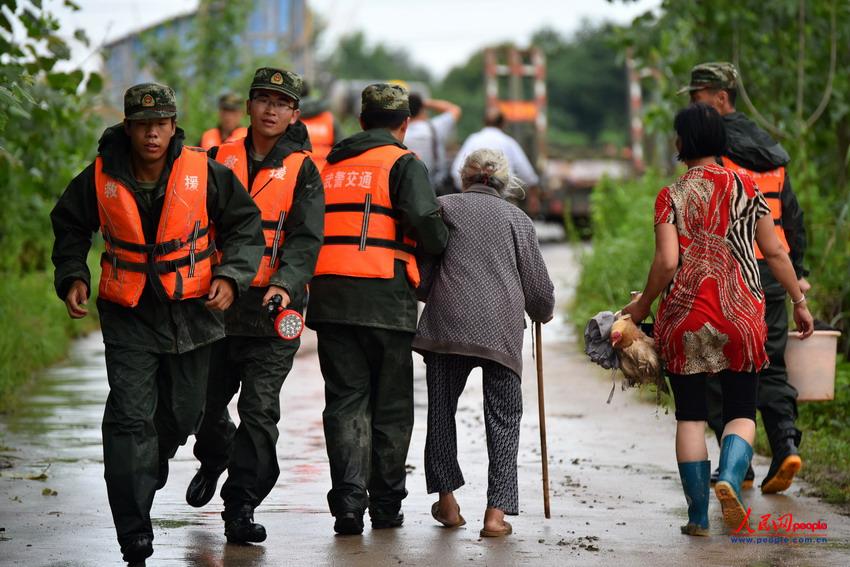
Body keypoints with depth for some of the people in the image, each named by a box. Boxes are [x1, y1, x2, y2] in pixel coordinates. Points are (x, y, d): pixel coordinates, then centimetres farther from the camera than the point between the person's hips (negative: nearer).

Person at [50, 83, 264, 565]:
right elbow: (70, 228, 9)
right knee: (129, 419, -11)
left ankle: (152, 466, 49)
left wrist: (230, 276, -14)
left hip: (192, 310, 1)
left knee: (183, 414, 14)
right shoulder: (102, 178, -8)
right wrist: (73, 277, -4)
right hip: (128, 313, -1)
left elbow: (246, 225, 0)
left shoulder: (204, 173, -10)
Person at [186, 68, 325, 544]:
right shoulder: (219, 159, 9)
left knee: (259, 410, -8)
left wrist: (286, 283, -24)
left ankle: (242, 506, -3)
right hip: (216, 302, 3)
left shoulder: (302, 170, 2)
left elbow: (306, 237, -7)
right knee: (205, 401, 13)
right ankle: (214, 459, 45)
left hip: (273, 307, -3)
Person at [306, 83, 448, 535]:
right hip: (384, 295, -4)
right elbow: (423, 218, -15)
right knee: (391, 406, 9)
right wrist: (437, 248, 5)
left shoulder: (329, 165, 16)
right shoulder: (403, 163, -1)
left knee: (345, 400, 4)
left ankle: (349, 502, -10)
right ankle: (386, 508, 15)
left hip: (328, 294, 4)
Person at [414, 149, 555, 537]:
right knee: (503, 418, 6)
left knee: (441, 410, 14)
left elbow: (420, 274, 6)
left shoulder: (443, 208, 10)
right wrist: (543, 313, 36)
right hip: (502, 328, 0)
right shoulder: (517, 218, 14)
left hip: (447, 325, 0)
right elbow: (539, 286, 15)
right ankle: (497, 510, -3)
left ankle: (447, 501, 17)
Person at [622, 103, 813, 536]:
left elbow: (666, 262, -13)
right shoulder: (746, 188, 1)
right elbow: (774, 252, 3)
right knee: (741, 413, 9)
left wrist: (642, 305, 2)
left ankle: (698, 515, 7)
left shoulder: (671, 197, -5)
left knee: (690, 416, 8)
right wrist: (799, 301, 13)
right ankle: (730, 478, -20)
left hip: (685, 315, -1)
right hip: (741, 315, 1)